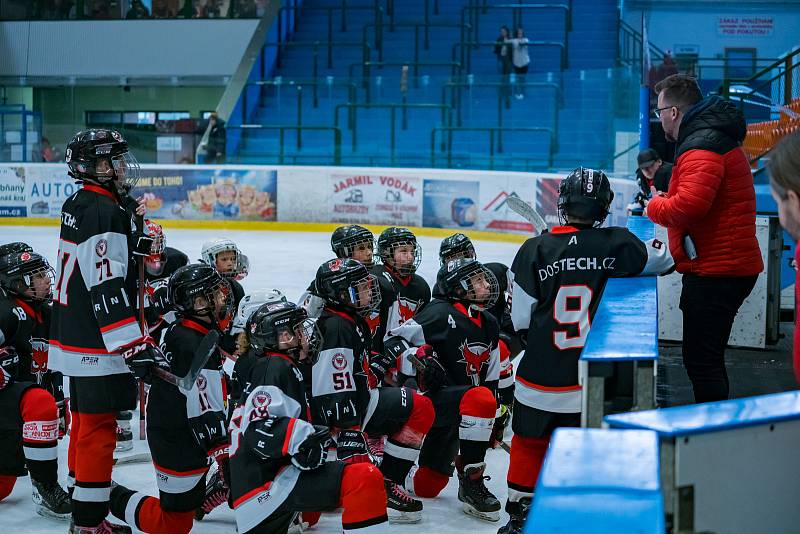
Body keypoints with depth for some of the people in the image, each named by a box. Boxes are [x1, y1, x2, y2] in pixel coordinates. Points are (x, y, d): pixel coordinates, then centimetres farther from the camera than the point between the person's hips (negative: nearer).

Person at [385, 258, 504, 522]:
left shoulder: (490, 326, 12)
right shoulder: (441, 314, -12)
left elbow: (491, 377, 20)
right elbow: (394, 339, -12)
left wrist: (496, 415, 14)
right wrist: (418, 360, -27)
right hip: (431, 398, -8)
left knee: (427, 486, 8)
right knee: (481, 399, -38)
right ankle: (471, 483, -28)